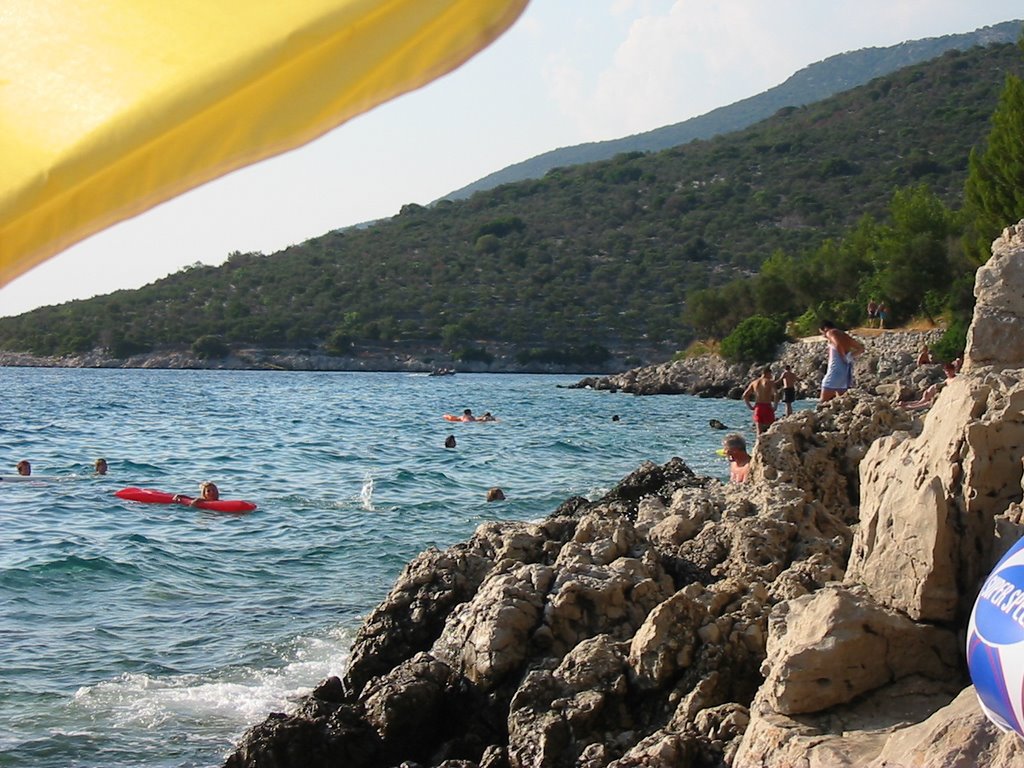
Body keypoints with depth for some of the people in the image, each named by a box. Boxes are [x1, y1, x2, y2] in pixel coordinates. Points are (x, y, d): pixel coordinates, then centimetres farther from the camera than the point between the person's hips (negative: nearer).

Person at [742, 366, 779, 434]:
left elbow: (745, 395, 7)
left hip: (757, 408, 4)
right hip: (767, 407, -4)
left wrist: (750, 407, 10)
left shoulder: (754, 382, 11)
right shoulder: (770, 382, -3)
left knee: (759, 430, 5)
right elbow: (776, 394, -18)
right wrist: (775, 406, -9)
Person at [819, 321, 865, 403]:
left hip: (836, 368, -8)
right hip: (848, 369, 8)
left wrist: (844, 358, -11)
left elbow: (838, 344, -23)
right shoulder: (844, 335, 22)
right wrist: (850, 355, 11)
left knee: (823, 401, -6)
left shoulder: (830, 333, -2)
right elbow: (861, 348, 23)